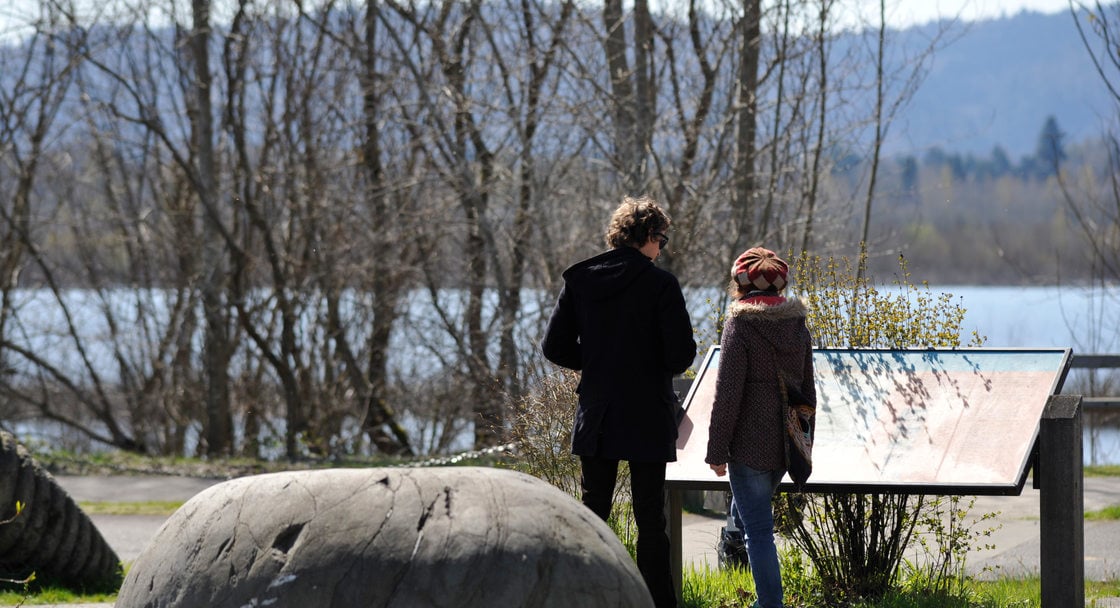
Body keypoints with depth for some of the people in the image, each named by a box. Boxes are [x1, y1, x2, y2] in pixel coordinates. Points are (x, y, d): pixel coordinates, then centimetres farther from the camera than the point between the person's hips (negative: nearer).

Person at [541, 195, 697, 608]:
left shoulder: (580, 280, 1)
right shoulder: (660, 284, -11)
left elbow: (555, 347, 1)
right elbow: (682, 354, -14)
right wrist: (658, 366, 8)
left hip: (595, 417, 3)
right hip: (648, 418, -3)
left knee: (592, 514, 12)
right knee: (650, 520, 3)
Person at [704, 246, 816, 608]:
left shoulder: (740, 327, -12)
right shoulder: (798, 326, 6)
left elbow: (727, 394, -14)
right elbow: (807, 390, 13)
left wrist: (717, 450, -8)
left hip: (749, 443, -7)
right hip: (785, 443, 7)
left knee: (758, 528, -2)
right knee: (749, 511, 27)